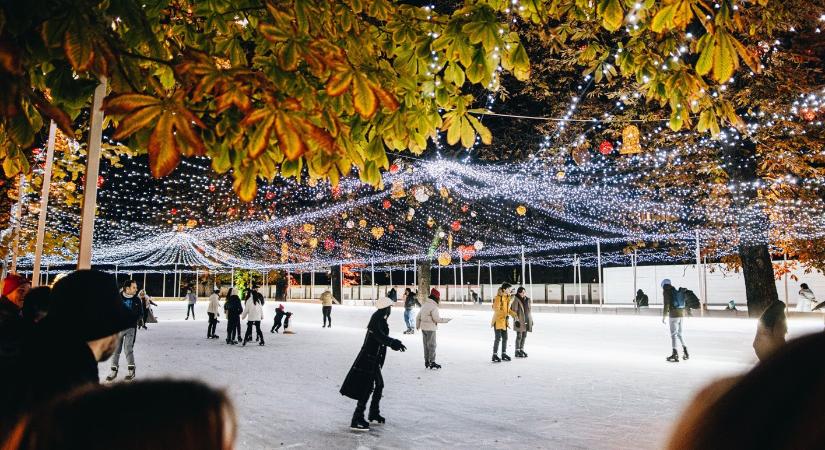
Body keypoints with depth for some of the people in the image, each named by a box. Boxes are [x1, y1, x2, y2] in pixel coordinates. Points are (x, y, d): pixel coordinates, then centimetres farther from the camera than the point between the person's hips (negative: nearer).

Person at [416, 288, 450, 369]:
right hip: (430, 328, -8)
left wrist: (417, 325, 28)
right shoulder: (433, 307, -18)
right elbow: (436, 319, -20)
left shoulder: (424, 305, 8)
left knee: (426, 345, 15)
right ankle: (432, 362, 3)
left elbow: (418, 316, 14)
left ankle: (426, 361, 23)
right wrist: (446, 320, -8)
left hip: (423, 327, 8)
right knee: (432, 345, 0)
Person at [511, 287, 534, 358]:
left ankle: (521, 349, 24)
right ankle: (517, 351, 7)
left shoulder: (528, 300, 10)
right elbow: (514, 311, -12)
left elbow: (529, 311, 16)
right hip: (520, 321, -6)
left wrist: (531, 320, 15)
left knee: (524, 336, 12)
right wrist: (516, 320, -16)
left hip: (526, 320, 6)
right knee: (519, 336, -2)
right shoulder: (516, 300, -11)